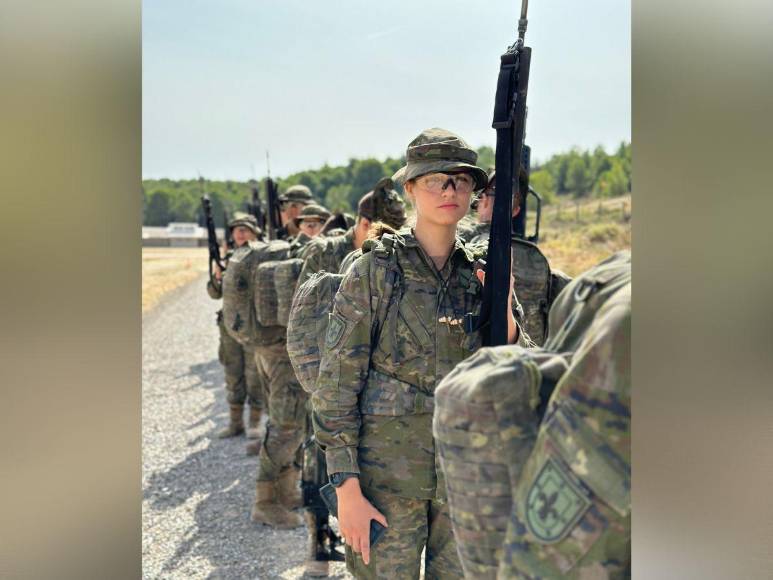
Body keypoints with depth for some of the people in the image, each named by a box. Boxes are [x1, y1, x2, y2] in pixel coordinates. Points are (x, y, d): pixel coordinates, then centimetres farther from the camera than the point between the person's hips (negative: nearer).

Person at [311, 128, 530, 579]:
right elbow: (337, 382, -8)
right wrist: (347, 487, -12)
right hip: (389, 471, -4)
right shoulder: (375, 270, -6)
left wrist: (505, 322, -12)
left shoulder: (483, 273, 6)